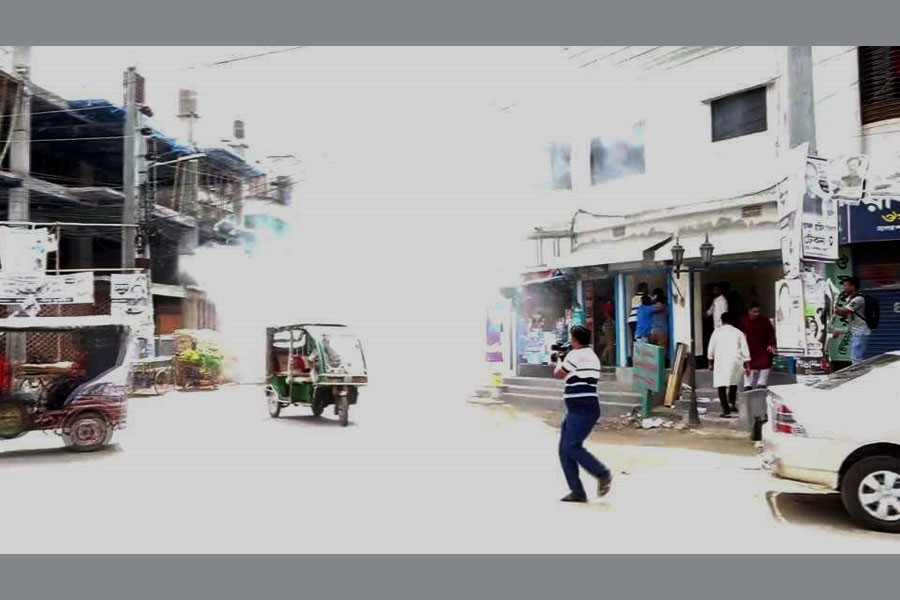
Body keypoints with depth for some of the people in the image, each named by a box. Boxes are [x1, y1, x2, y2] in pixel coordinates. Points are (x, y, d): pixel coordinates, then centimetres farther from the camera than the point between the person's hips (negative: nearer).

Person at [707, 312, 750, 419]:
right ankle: (732, 404, 25)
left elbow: (711, 349, 8)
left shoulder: (717, 332, 4)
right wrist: (747, 365, 7)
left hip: (721, 361, -2)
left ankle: (726, 411, -9)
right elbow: (744, 350, 3)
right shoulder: (738, 332, 6)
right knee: (733, 383, 26)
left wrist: (710, 362, 20)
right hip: (735, 361, 3)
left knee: (721, 386, -1)